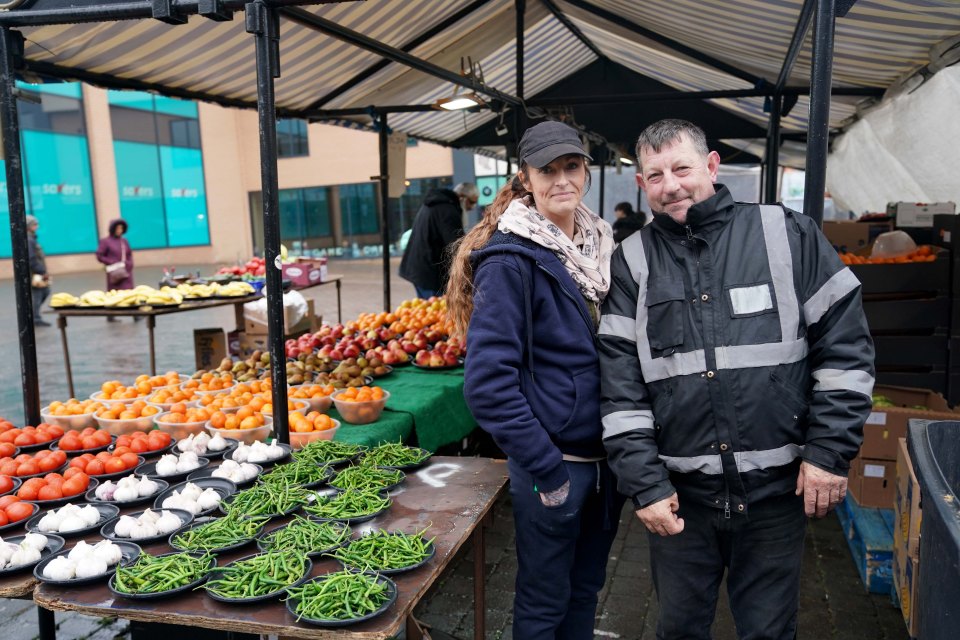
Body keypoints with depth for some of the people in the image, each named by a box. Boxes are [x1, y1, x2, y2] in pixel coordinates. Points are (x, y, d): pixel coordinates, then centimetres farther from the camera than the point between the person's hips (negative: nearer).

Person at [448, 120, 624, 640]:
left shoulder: (601, 245, 5)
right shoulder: (511, 260, -16)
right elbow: (488, 382, -20)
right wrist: (546, 470, -19)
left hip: (607, 456, 6)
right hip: (554, 461, -6)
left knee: (587, 586, 22)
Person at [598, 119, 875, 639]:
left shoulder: (788, 234, -2)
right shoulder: (632, 261, 1)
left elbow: (846, 346, -1)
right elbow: (621, 385, -3)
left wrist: (831, 451, -6)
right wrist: (644, 482, -8)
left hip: (777, 489, -1)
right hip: (678, 494, 1)